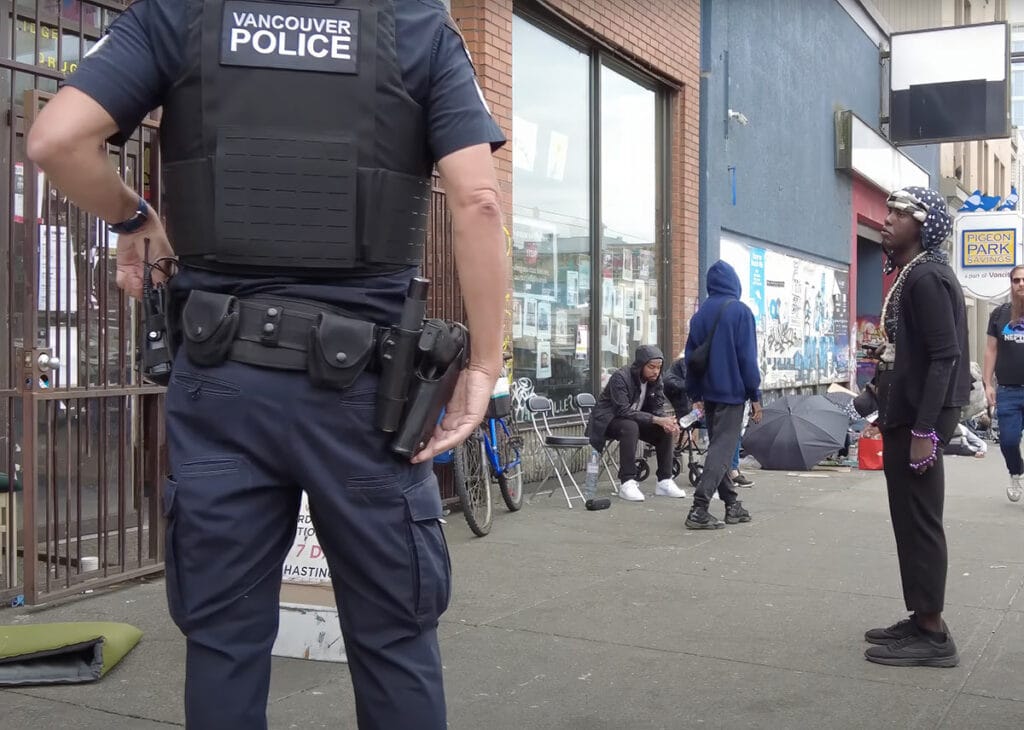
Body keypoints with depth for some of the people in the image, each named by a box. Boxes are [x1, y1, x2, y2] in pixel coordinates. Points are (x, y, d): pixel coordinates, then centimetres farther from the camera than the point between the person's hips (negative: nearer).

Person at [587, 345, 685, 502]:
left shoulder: (656, 380, -4)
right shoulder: (621, 377, -25)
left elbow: (658, 409, -3)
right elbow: (624, 411, -32)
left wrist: (668, 422, -27)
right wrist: (657, 420, -38)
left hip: (635, 419, 7)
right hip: (607, 420, -7)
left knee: (666, 430, -14)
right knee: (630, 427, -37)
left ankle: (664, 481, -10)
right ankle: (626, 483, -35)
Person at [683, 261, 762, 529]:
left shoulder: (700, 314, 9)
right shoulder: (740, 311, -7)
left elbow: (691, 355, 10)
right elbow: (747, 356, -11)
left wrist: (696, 394, 15)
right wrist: (755, 395, -7)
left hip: (708, 391, 6)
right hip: (732, 391, -6)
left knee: (718, 446, 15)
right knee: (723, 449, -6)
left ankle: (732, 505, 20)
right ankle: (699, 509, -14)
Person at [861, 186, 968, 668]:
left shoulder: (927, 276, -15)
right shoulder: (910, 275, 16)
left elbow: (945, 357, -21)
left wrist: (924, 431, -24)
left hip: (919, 419, -10)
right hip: (905, 415, 10)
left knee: (919, 524, -5)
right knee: (910, 522, 14)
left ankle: (933, 636, 2)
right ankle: (921, 621, 22)